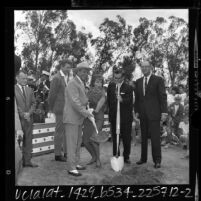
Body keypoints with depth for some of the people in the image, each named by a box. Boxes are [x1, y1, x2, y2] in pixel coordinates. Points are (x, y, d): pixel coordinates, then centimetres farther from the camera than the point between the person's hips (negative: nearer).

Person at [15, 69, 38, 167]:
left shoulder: (29, 90, 15)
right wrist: (22, 114, -11)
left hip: (28, 118, 5)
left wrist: (29, 113, -4)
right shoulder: (14, 89, -3)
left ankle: (27, 161, 12)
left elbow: (33, 103, 12)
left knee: (28, 141, 6)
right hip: (18, 119, -5)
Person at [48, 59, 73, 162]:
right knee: (60, 131, 0)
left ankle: (66, 152, 22)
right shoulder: (57, 78, -11)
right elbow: (52, 94, -8)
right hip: (61, 108, -7)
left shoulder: (68, 77, 12)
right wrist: (51, 108, -1)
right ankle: (58, 154, 10)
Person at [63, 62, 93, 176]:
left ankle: (76, 163, 26)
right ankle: (71, 168, 1)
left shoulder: (81, 84, 16)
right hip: (71, 118, -10)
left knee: (78, 142, 15)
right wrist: (86, 113, -21)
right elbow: (75, 102, -23)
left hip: (79, 118, 10)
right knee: (72, 143, -5)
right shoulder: (73, 84, -15)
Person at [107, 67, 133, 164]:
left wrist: (122, 100, -36)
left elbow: (130, 101, -18)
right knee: (115, 138, 8)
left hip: (125, 117, -3)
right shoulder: (111, 86, 9)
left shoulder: (128, 88, -6)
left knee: (126, 138, 5)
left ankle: (126, 157, 20)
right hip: (113, 117, 3)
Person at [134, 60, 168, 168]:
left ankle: (157, 160, 6)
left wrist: (164, 112, -9)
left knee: (155, 137, -3)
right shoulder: (138, 81, 14)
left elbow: (163, 96, -4)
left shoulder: (158, 80, -1)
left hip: (154, 113, -4)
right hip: (142, 114, 5)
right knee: (143, 137, 9)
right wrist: (136, 111, 9)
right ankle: (143, 158, 18)